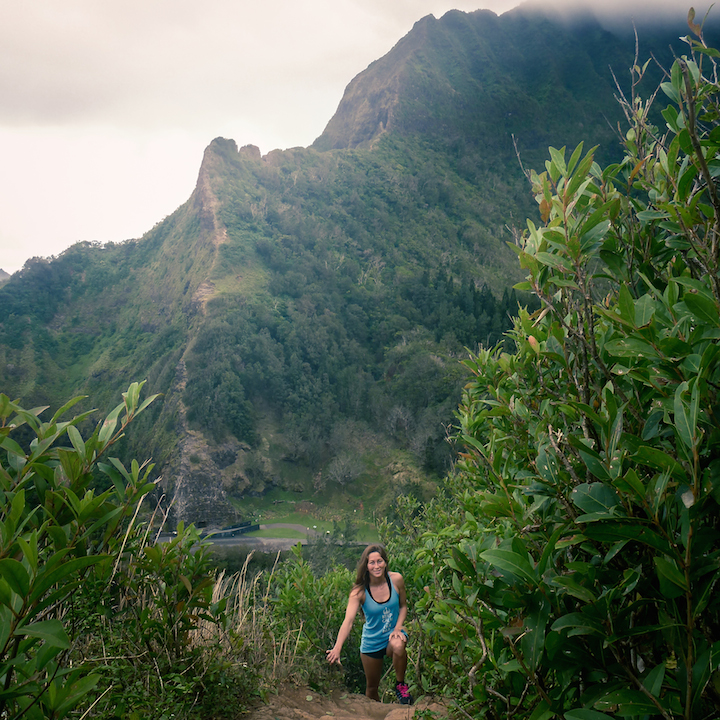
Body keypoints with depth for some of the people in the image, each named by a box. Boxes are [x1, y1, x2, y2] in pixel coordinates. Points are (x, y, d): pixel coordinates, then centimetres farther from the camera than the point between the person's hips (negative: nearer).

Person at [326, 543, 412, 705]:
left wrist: (398, 629, -14)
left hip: (393, 633, 0)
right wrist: (337, 648, -46)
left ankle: (400, 684, -9)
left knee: (398, 646, -36)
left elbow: (403, 606, 3)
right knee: (372, 687, 12)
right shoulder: (359, 592, -21)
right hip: (371, 641, 0)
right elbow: (348, 621, -31)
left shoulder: (396, 579, -14)